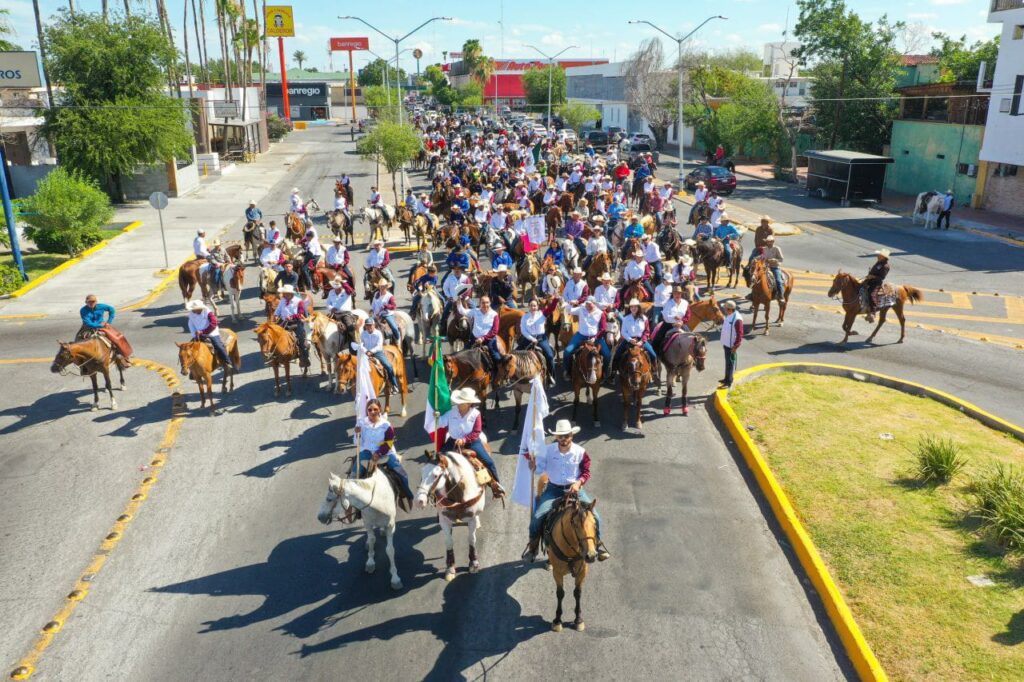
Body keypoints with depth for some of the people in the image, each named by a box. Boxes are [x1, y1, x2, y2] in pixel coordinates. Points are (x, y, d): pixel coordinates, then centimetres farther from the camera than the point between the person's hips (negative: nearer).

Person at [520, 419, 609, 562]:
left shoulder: (580, 452, -8)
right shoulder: (548, 450, -7)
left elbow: (586, 472, -1)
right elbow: (538, 469, -2)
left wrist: (578, 482, -20)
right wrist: (533, 465, -24)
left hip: (574, 489, 0)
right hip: (553, 489, 0)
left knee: (594, 515, -10)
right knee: (537, 517, -16)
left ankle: (599, 544, 18)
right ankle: (533, 546, 10)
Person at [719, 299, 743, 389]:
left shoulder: (737, 319, -24)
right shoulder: (728, 316, 5)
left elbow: (739, 334, -22)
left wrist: (736, 346, -21)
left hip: (731, 346, -9)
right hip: (726, 344, 9)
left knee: (730, 363, -1)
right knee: (727, 362, 20)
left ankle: (728, 383, 6)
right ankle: (727, 379, 33)